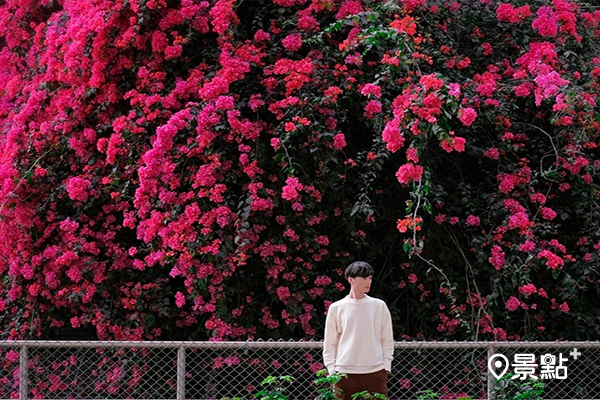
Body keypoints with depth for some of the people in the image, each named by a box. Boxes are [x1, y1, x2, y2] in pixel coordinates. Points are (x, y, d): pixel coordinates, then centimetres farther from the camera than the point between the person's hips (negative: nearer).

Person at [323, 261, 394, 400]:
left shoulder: (379, 306, 7)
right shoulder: (336, 308, 5)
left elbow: (387, 340, 10)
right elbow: (329, 344, 7)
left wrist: (386, 367, 2)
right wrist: (332, 370, -1)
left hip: (375, 372, 1)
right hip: (345, 373, 0)